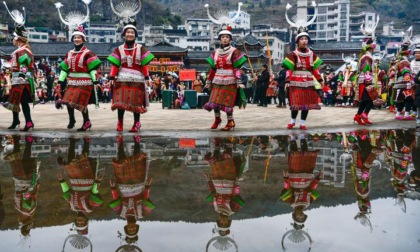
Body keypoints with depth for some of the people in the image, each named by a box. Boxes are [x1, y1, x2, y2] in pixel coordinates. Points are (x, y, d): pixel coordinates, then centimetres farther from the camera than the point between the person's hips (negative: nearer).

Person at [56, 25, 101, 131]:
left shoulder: (87, 53, -5)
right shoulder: (69, 54, 14)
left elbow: (93, 67, -10)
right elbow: (64, 68, 17)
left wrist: (95, 79, -18)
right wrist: (61, 80, 13)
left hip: (84, 82, -6)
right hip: (72, 82, 6)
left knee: (80, 103, -5)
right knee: (68, 101, 2)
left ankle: (87, 122, 11)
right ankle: (71, 120, 23)